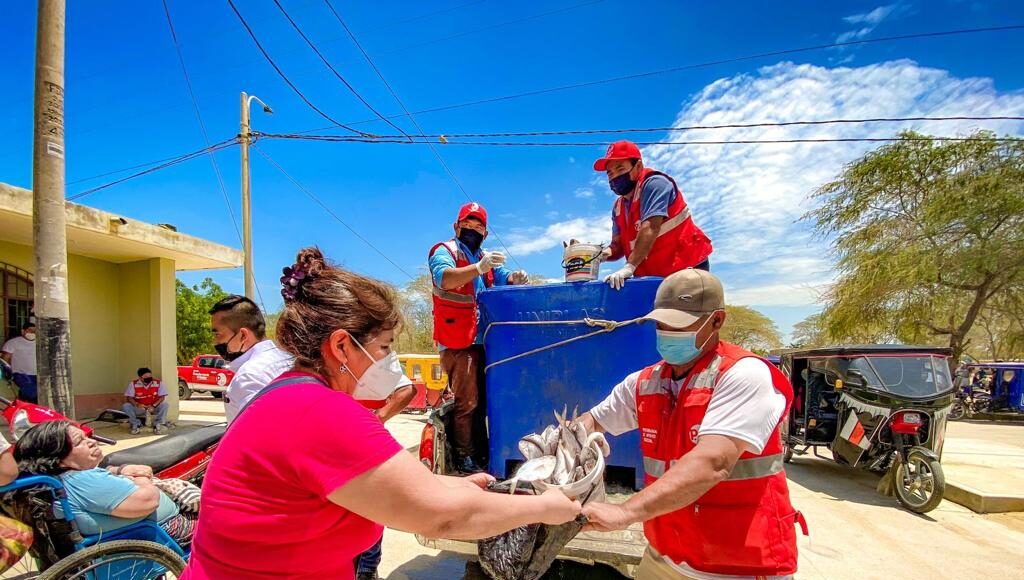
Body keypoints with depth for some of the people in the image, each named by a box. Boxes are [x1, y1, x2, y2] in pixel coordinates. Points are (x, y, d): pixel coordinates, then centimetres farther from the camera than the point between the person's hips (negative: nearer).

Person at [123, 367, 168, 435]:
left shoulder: (158, 383, -11)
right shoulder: (133, 384, -9)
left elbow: (162, 397, -11)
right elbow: (129, 398, -10)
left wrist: (153, 406, -27)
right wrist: (137, 404, -30)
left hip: (153, 408, -1)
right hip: (139, 408, 1)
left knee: (164, 405, -30)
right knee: (126, 406, -24)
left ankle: (157, 424, -10)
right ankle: (136, 424, -4)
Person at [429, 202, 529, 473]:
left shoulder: (485, 257, 23)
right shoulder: (444, 251, -2)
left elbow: (504, 278, 13)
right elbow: (444, 278, -23)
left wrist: (517, 278, -11)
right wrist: (479, 268, -39)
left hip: (483, 340, 8)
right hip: (457, 342, -7)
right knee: (466, 401, -8)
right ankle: (464, 458, 1)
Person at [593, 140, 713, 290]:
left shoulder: (654, 184, -12)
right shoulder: (618, 207, 13)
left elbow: (650, 228, -25)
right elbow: (618, 245, 8)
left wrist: (629, 267, -33)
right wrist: (605, 253, -16)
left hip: (687, 268, -8)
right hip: (653, 277, 8)